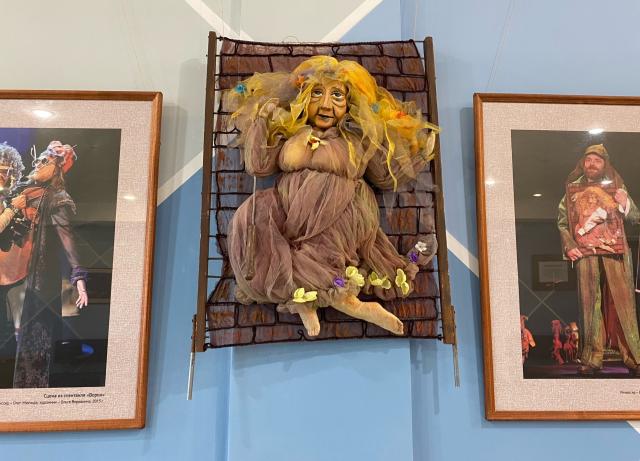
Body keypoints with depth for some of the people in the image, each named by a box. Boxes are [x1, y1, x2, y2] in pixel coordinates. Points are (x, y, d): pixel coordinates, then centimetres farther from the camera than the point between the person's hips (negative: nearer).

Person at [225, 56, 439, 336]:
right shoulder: (288, 130, 15)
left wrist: (420, 151, 11)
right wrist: (262, 121, 6)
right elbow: (258, 166, 8)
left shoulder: (361, 137, 11)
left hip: (339, 221, -3)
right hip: (290, 216, 4)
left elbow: (388, 177, 16)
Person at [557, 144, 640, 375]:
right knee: (590, 303, -1)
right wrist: (569, 246, -3)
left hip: (615, 251, 1)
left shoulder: (616, 186, 15)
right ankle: (592, 359, 2)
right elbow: (562, 221, 8)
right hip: (586, 253, 0)